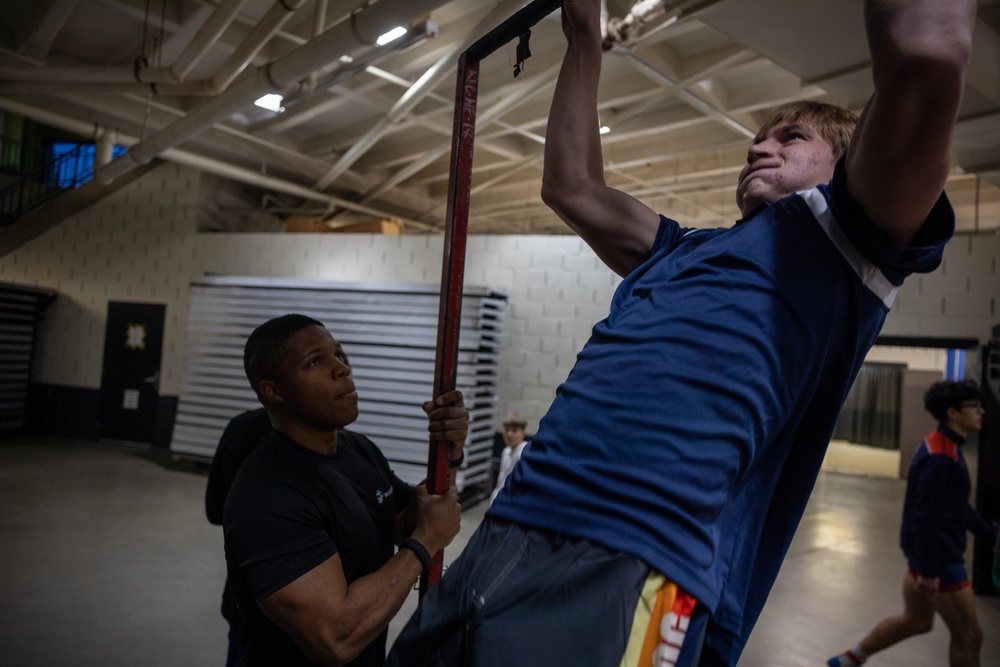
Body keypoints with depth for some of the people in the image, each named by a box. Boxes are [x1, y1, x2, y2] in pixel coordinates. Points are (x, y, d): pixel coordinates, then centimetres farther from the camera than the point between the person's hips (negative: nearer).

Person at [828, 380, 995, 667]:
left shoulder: (943, 448, 9)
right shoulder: (940, 457, -23)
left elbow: (957, 506, 19)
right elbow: (928, 517, -25)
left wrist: (992, 536, 20)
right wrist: (930, 572, -23)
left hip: (925, 553, 10)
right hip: (939, 557, -10)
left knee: (915, 621, 22)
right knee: (969, 636, 5)